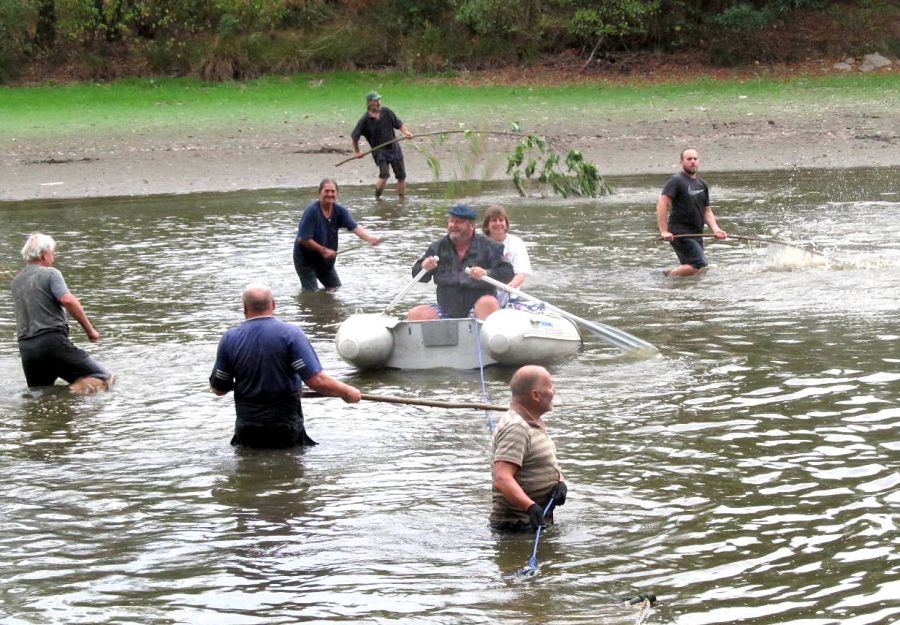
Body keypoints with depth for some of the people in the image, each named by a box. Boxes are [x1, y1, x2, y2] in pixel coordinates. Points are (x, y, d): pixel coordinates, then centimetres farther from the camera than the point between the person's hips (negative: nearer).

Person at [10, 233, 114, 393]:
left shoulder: (16, 281, 18)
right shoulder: (49, 273, -3)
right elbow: (68, 301, -16)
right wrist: (89, 330, -9)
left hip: (26, 348, 6)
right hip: (53, 342, -6)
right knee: (103, 379, -7)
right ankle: (78, 389, -31)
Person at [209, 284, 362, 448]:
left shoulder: (229, 339, -1)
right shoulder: (290, 334, -9)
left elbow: (218, 389, 7)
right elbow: (316, 381, -16)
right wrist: (347, 392, 0)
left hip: (247, 432, 2)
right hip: (286, 431, -2)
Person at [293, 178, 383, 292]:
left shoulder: (339, 211, -7)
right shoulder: (311, 211, -23)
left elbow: (355, 227, -20)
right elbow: (303, 239, -24)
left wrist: (371, 238, -38)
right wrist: (323, 250, -22)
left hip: (325, 260, 7)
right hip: (305, 259, -7)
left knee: (337, 289, 17)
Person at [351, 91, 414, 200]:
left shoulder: (386, 112, 3)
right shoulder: (365, 120, -8)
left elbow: (399, 124, 9)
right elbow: (354, 136, 1)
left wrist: (406, 132, -10)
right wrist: (357, 151, 6)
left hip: (394, 148, 4)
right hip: (379, 151, -4)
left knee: (401, 176, 4)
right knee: (384, 175, -21)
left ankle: (401, 198, 17)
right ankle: (377, 197, -1)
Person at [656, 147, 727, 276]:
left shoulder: (702, 184, 18)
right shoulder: (676, 181, -6)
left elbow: (707, 211, 20)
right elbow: (661, 204, -15)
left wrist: (715, 229, 1)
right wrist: (664, 231, -24)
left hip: (696, 234, 8)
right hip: (680, 234, -8)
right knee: (700, 265, -20)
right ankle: (668, 275, -8)